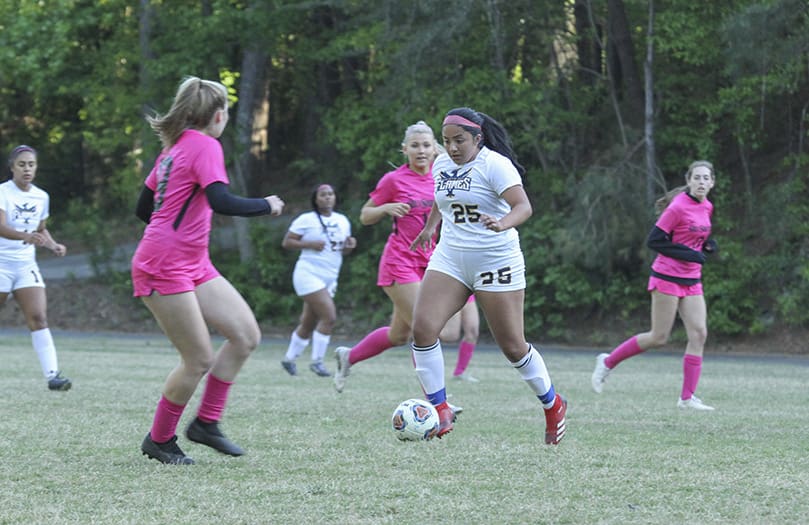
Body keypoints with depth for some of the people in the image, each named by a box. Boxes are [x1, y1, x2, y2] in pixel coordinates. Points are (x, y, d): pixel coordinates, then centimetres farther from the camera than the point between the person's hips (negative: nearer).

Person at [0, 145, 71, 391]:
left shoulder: (41, 197, 7)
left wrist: (53, 245, 3)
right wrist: (27, 236, -43)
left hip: (26, 265, 4)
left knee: (39, 318, -10)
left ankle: (52, 374, -18)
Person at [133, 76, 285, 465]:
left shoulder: (174, 148, 15)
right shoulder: (205, 146, -11)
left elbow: (143, 209, 20)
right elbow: (221, 202, -26)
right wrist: (267, 206, -11)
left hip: (194, 265, 9)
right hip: (164, 268, -9)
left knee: (246, 335, 3)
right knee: (199, 360, -6)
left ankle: (206, 423, 11)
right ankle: (159, 440, 11)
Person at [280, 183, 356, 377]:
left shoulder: (342, 221, 12)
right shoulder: (306, 219, -5)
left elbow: (343, 250, 21)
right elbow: (286, 242, -5)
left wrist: (349, 245, -2)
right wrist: (310, 244, -18)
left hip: (329, 279, 7)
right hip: (309, 274, -7)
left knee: (309, 324, 13)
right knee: (329, 316, -18)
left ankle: (289, 358, 29)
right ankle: (316, 361, -9)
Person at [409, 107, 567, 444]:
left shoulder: (495, 164, -14)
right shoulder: (442, 165, 8)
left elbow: (523, 206, -26)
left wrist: (502, 224, -44)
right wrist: (430, 226, 25)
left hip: (496, 262, -6)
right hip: (449, 259, 6)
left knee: (512, 347, 0)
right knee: (423, 327, -16)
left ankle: (553, 406, 25)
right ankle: (439, 410, -7)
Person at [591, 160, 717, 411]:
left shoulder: (706, 207, 8)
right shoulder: (678, 207, -16)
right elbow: (654, 240, -16)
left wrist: (707, 245, 0)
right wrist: (687, 254, -20)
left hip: (691, 281, 7)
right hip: (667, 277, -7)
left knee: (699, 333, -4)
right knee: (658, 338, -3)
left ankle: (687, 397, -1)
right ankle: (608, 362, 17)